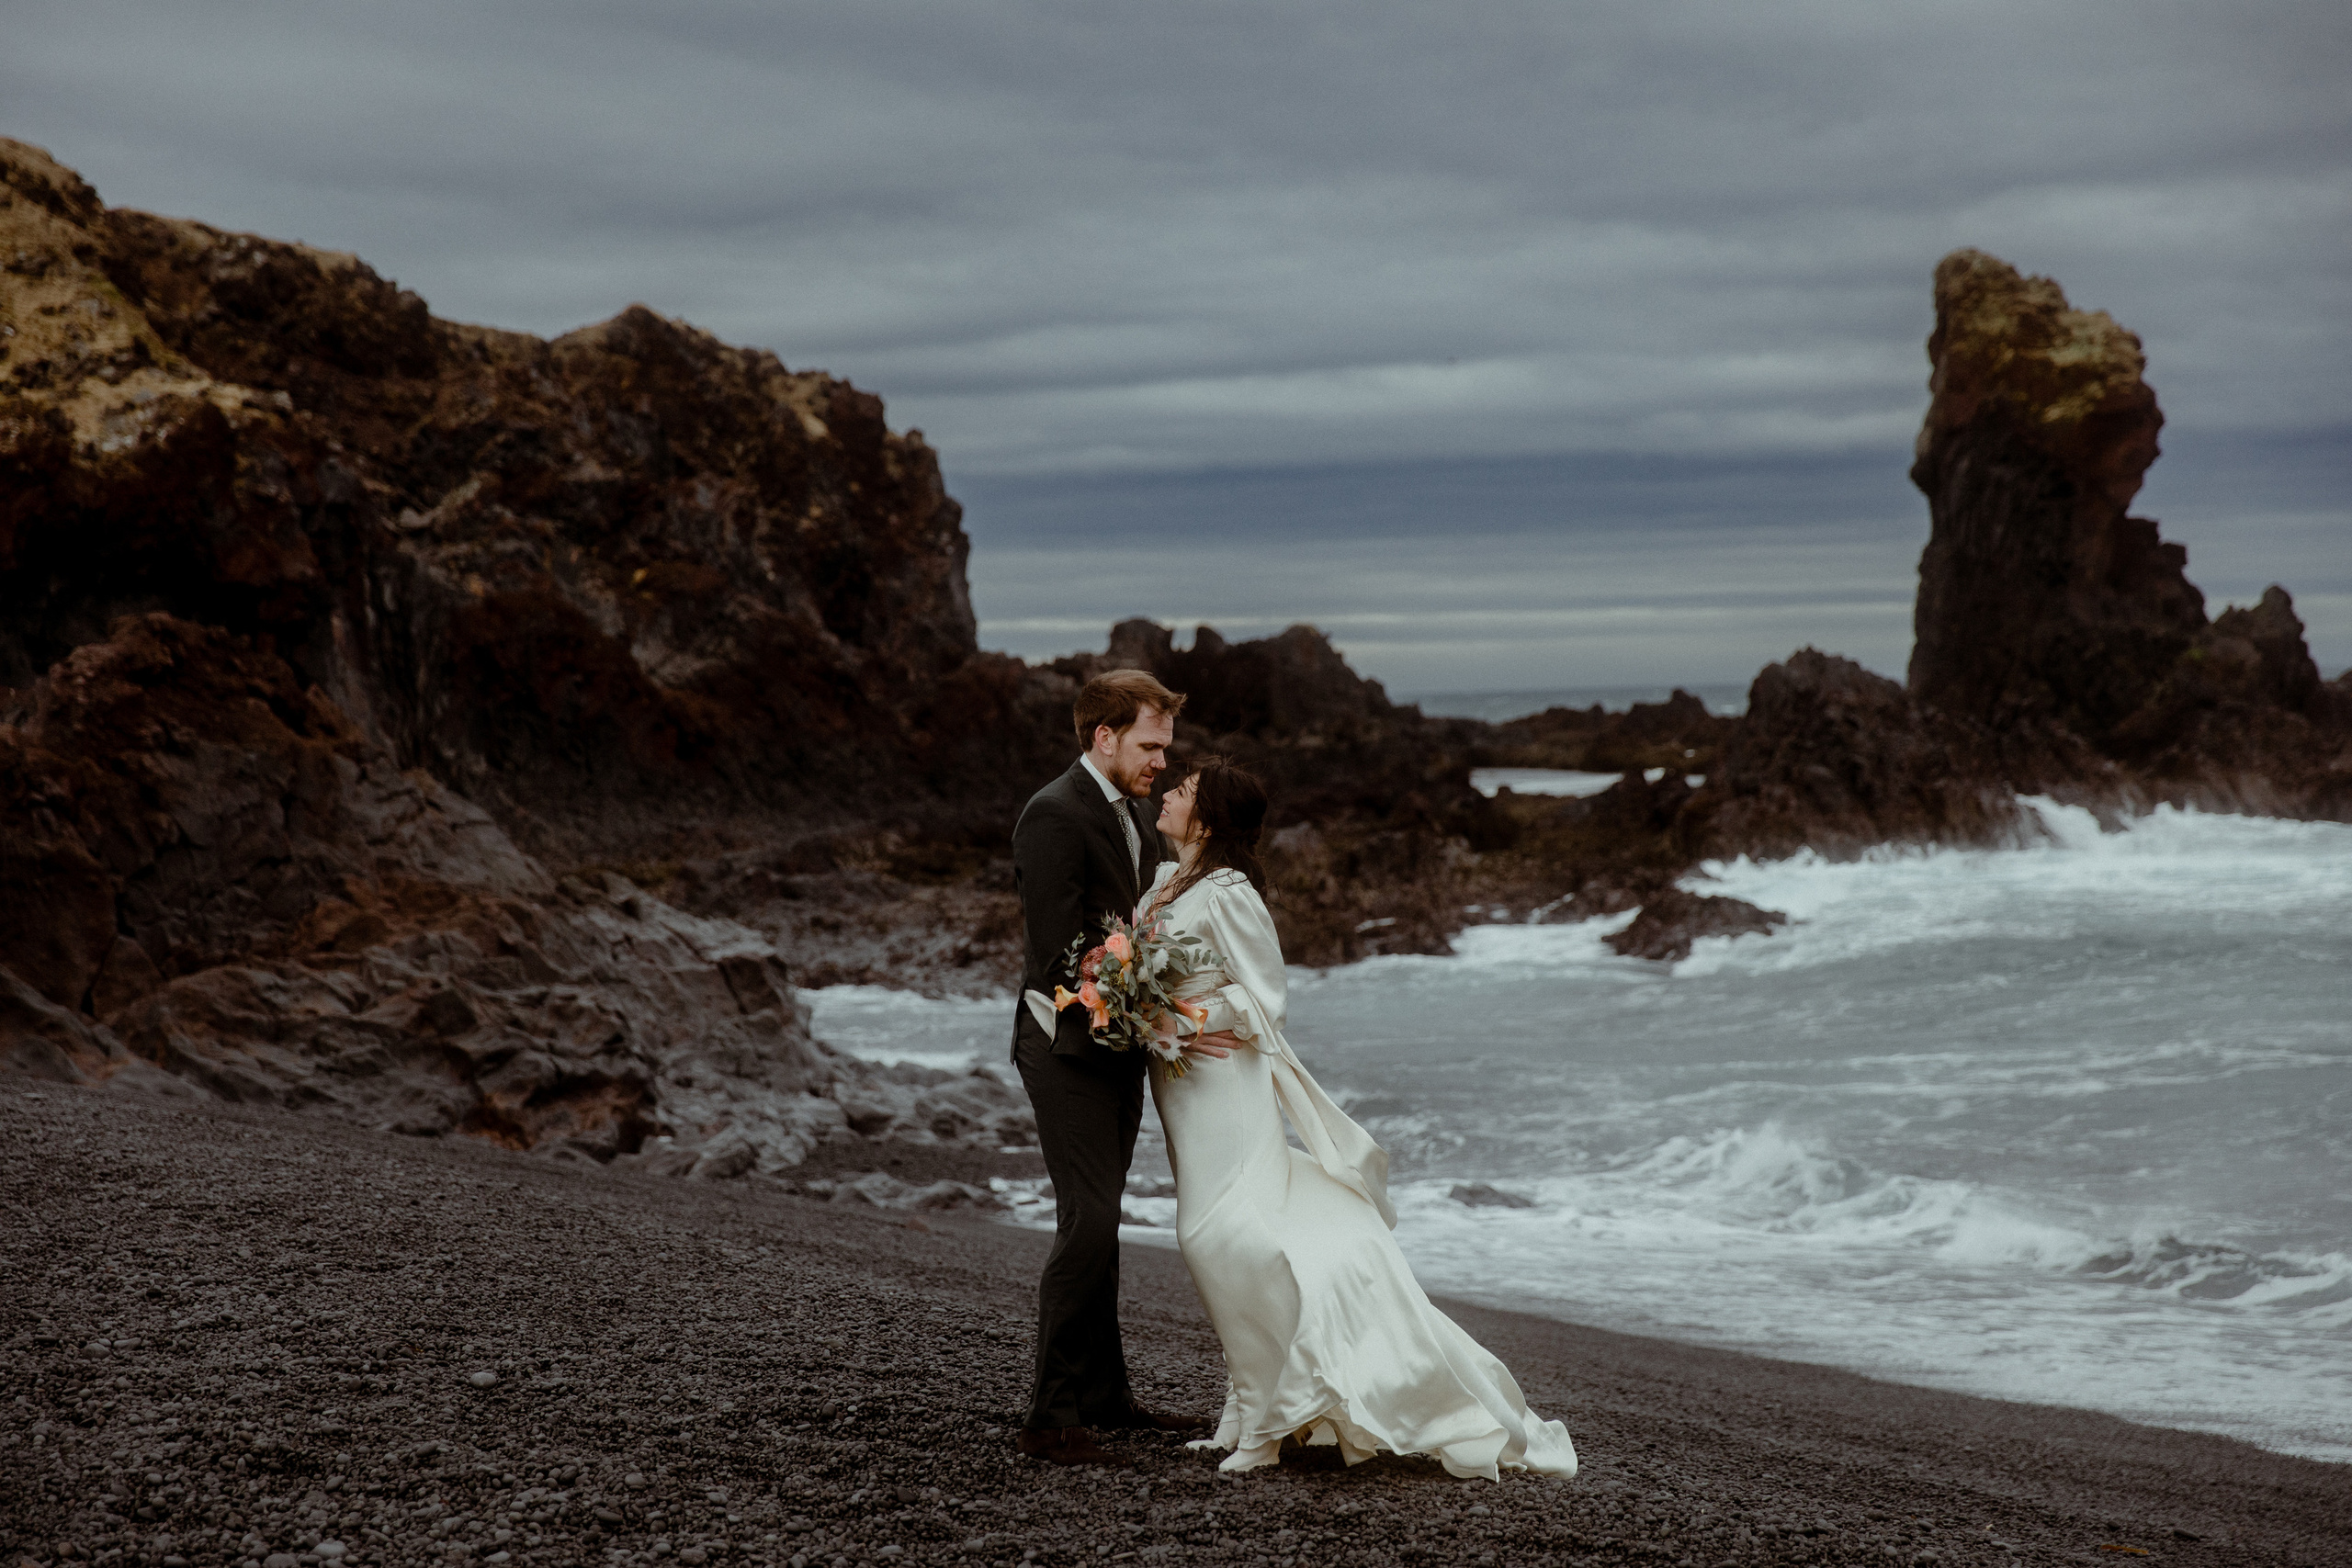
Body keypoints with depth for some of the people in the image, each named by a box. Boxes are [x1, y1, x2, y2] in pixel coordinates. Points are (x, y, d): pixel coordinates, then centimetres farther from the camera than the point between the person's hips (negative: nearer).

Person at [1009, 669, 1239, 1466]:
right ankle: (1052, 1417, -6)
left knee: (1099, 1224, 15)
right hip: (1069, 1048, -9)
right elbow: (1063, 953, -23)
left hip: (1119, 1047, 9)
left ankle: (1103, 1394, 24)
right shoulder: (1054, 816, -16)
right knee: (1088, 1224, -12)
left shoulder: (1133, 813, 14)